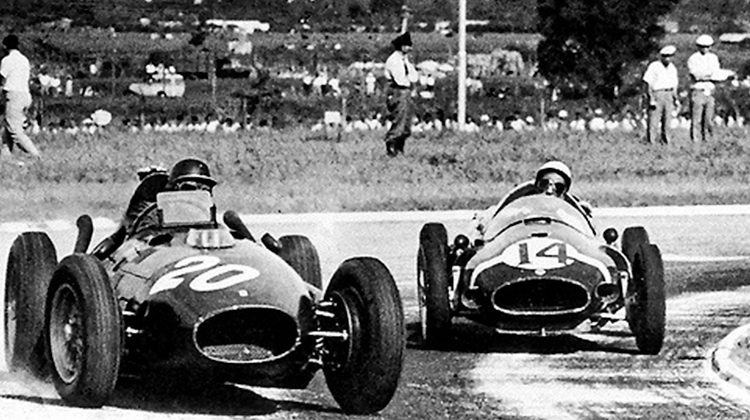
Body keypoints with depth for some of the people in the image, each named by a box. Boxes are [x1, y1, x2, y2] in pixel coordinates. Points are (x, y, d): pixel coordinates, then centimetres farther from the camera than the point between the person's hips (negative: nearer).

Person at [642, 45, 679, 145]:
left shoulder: (672, 68, 12)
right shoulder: (654, 67, -7)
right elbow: (649, 84, -9)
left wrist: (676, 99, 13)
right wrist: (651, 99, -15)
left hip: (668, 95, 6)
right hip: (656, 94, -6)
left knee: (667, 121, 7)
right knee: (653, 121, -9)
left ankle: (665, 142, 14)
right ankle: (651, 143, -8)